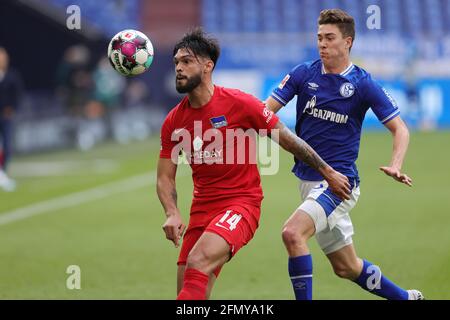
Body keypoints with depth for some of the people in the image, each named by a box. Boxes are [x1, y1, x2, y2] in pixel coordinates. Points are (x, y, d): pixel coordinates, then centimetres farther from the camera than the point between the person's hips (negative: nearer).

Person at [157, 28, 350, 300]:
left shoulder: (239, 103, -9)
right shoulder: (173, 122, 4)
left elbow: (288, 139, 0)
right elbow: (165, 178, 8)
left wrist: (328, 172, 6)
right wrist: (172, 214, -12)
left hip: (242, 203, -6)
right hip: (202, 209, 6)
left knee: (198, 261, -30)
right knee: (189, 292, 0)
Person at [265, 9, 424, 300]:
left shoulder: (363, 84, -7)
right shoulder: (304, 74, 2)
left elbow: (400, 129, -4)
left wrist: (395, 166, -22)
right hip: (308, 179, 5)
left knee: (293, 232, -29)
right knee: (347, 268, 14)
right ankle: (406, 298, 36)